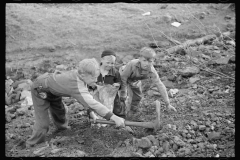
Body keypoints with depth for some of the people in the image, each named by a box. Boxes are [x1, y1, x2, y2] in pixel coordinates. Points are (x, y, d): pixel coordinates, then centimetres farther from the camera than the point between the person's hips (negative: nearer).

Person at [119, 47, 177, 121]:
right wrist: (123, 93, -27)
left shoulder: (152, 71, -33)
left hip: (135, 81, 5)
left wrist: (168, 104, -32)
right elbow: (123, 77, -33)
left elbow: (160, 85, -31)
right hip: (122, 76, -5)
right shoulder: (132, 64, -45)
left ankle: (133, 114, 37)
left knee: (137, 97, 15)